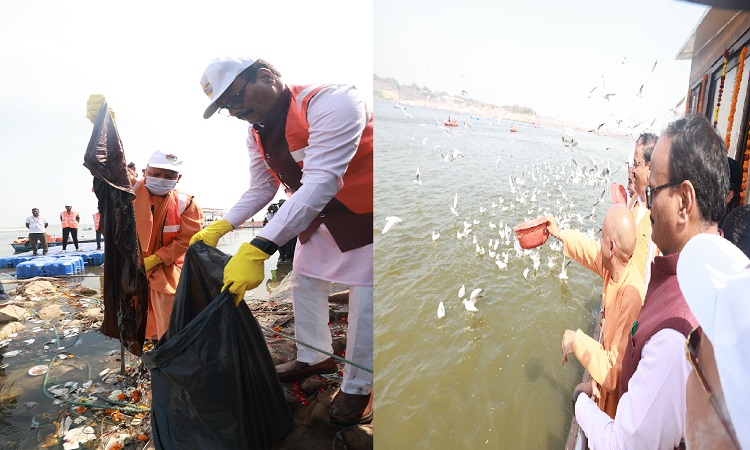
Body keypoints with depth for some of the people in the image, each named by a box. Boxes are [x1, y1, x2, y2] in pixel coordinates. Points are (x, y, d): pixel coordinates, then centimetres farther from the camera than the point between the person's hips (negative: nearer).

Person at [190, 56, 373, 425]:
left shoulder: (331, 102, -30)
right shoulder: (257, 135, -2)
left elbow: (320, 183, -39)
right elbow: (260, 190, 8)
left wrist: (257, 250, -45)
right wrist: (220, 227, -6)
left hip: (363, 212, -8)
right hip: (317, 217, 8)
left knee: (364, 300, -5)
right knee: (304, 283, 14)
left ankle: (357, 387, 16)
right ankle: (314, 358, 37)